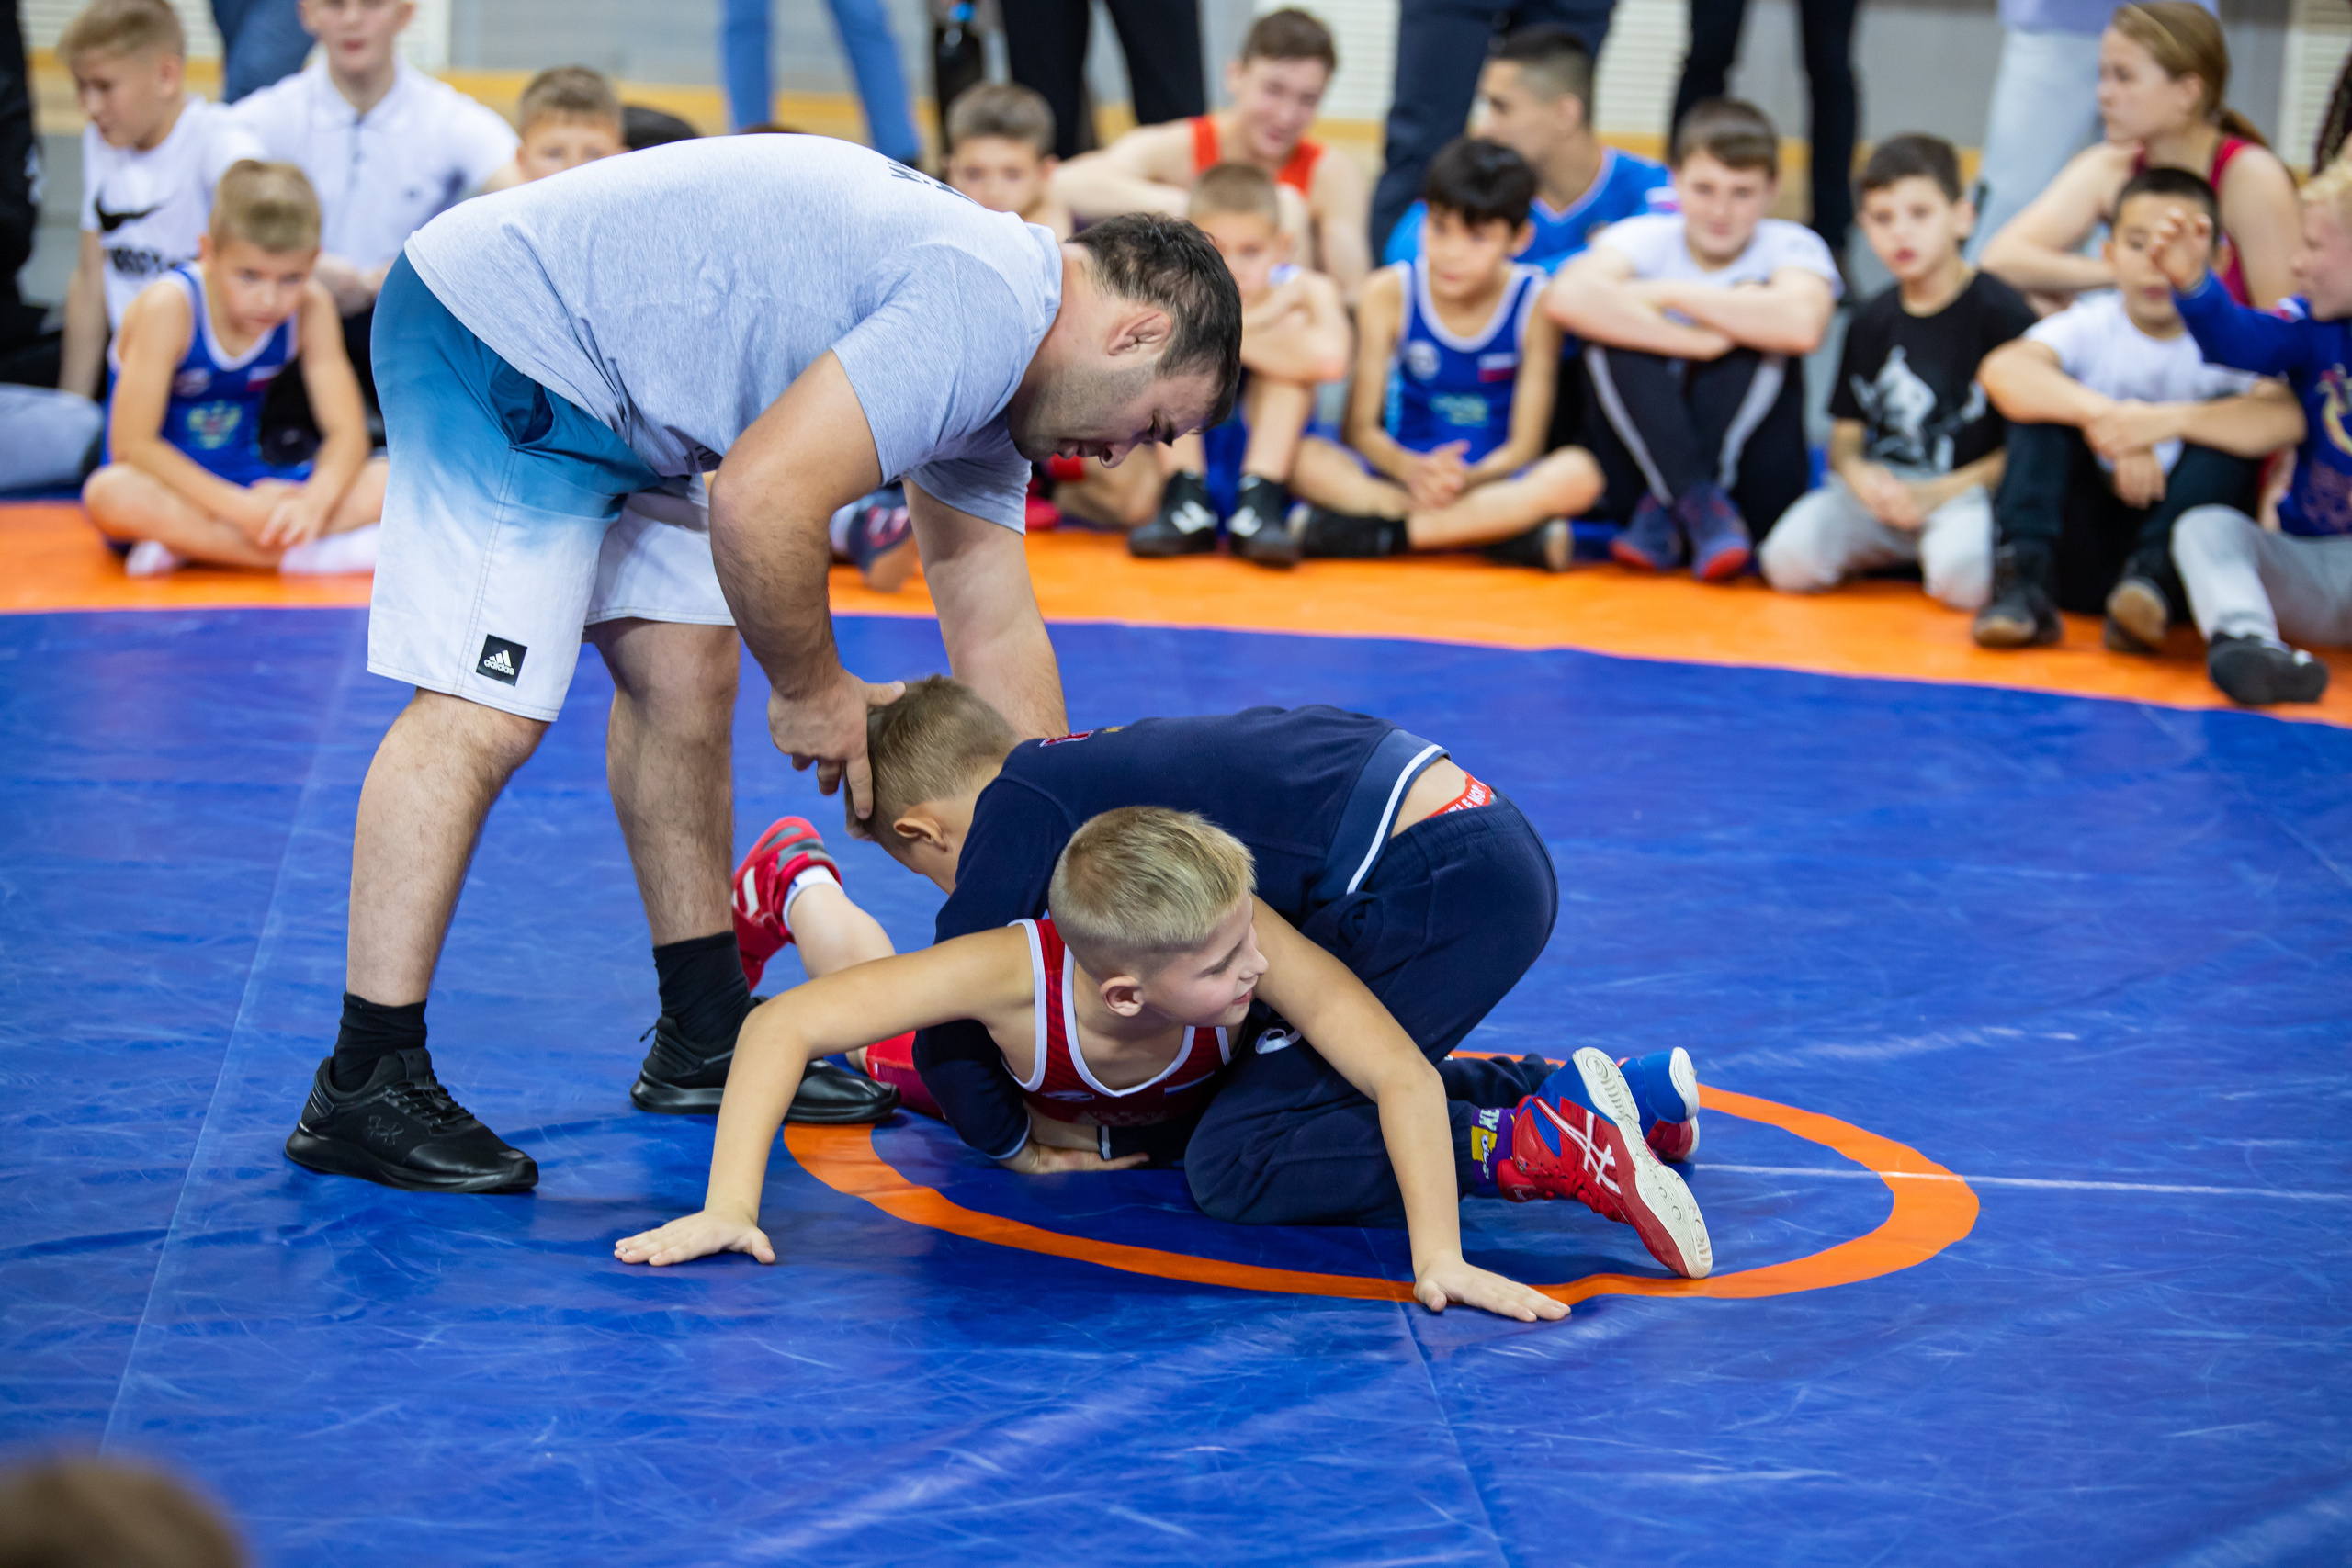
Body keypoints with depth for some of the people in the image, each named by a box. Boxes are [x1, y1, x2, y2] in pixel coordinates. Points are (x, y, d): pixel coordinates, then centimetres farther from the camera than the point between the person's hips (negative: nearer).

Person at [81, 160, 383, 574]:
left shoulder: (311, 307, -7)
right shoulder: (169, 307, -19)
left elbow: (346, 432, -9)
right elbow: (132, 444, -22)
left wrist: (315, 501, -32)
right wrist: (241, 508, -29)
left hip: (253, 487, 4)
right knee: (111, 495, -40)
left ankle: (189, 543, -25)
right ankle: (320, 554, -35)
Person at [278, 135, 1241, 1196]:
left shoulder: (992, 389, 15)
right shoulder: (983, 311, -19)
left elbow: (996, 639, 20)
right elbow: (762, 499, -26)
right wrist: (814, 692, -8)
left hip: (583, 390, 11)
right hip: (500, 327, -11)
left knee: (684, 673, 14)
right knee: (484, 714, -14)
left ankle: (706, 1038, 24)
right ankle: (363, 1089, -12)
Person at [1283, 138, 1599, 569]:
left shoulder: (1535, 303, -7)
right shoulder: (1390, 293, -3)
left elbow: (1523, 447, -9)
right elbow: (1361, 427, -5)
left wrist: (1466, 480, -31)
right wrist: (1412, 470, -27)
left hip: (1492, 479, -1)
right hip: (1403, 472, 1)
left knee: (1577, 474, -33)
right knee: (1305, 458, -28)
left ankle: (1378, 532, -32)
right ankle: (1508, 533, -34)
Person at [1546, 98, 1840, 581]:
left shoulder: (1791, 246, -6)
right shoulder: (1647, 238, -4)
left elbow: (1803, 324, -32)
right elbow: (1567, 297, -28)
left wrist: (1668, 294, -23)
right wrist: (1694, 341, -32)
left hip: (1754, 480, -1)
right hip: (1646, 464, 1)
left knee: (1761, 328, -22)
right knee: (1611, 330, -21)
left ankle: (1665, 512, -23)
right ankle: (1698, 505, -28)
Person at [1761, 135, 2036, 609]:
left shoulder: (2005, 314, -6)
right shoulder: (1870, 324, 13)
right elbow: (1846, 433, 15)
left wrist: (1936, 494, -15)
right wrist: (1859, 475, -10)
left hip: (1970, 488, -4)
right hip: (1879, 487, 4)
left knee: (1962, 578, -37)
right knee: (1789, 558, -22)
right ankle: (1897, 552, 6)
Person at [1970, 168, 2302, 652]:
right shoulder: (2089, 326, -1)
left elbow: (2286, 420, -25)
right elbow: (2001, 370, -23)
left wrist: (2168, 420, -37)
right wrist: (2103, 414, -38)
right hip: (2082, 558, 1)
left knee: (2229, 423, -20)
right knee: (2042, 400, -14)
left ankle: (2153, 576, -32)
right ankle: (2026, 583, -28)